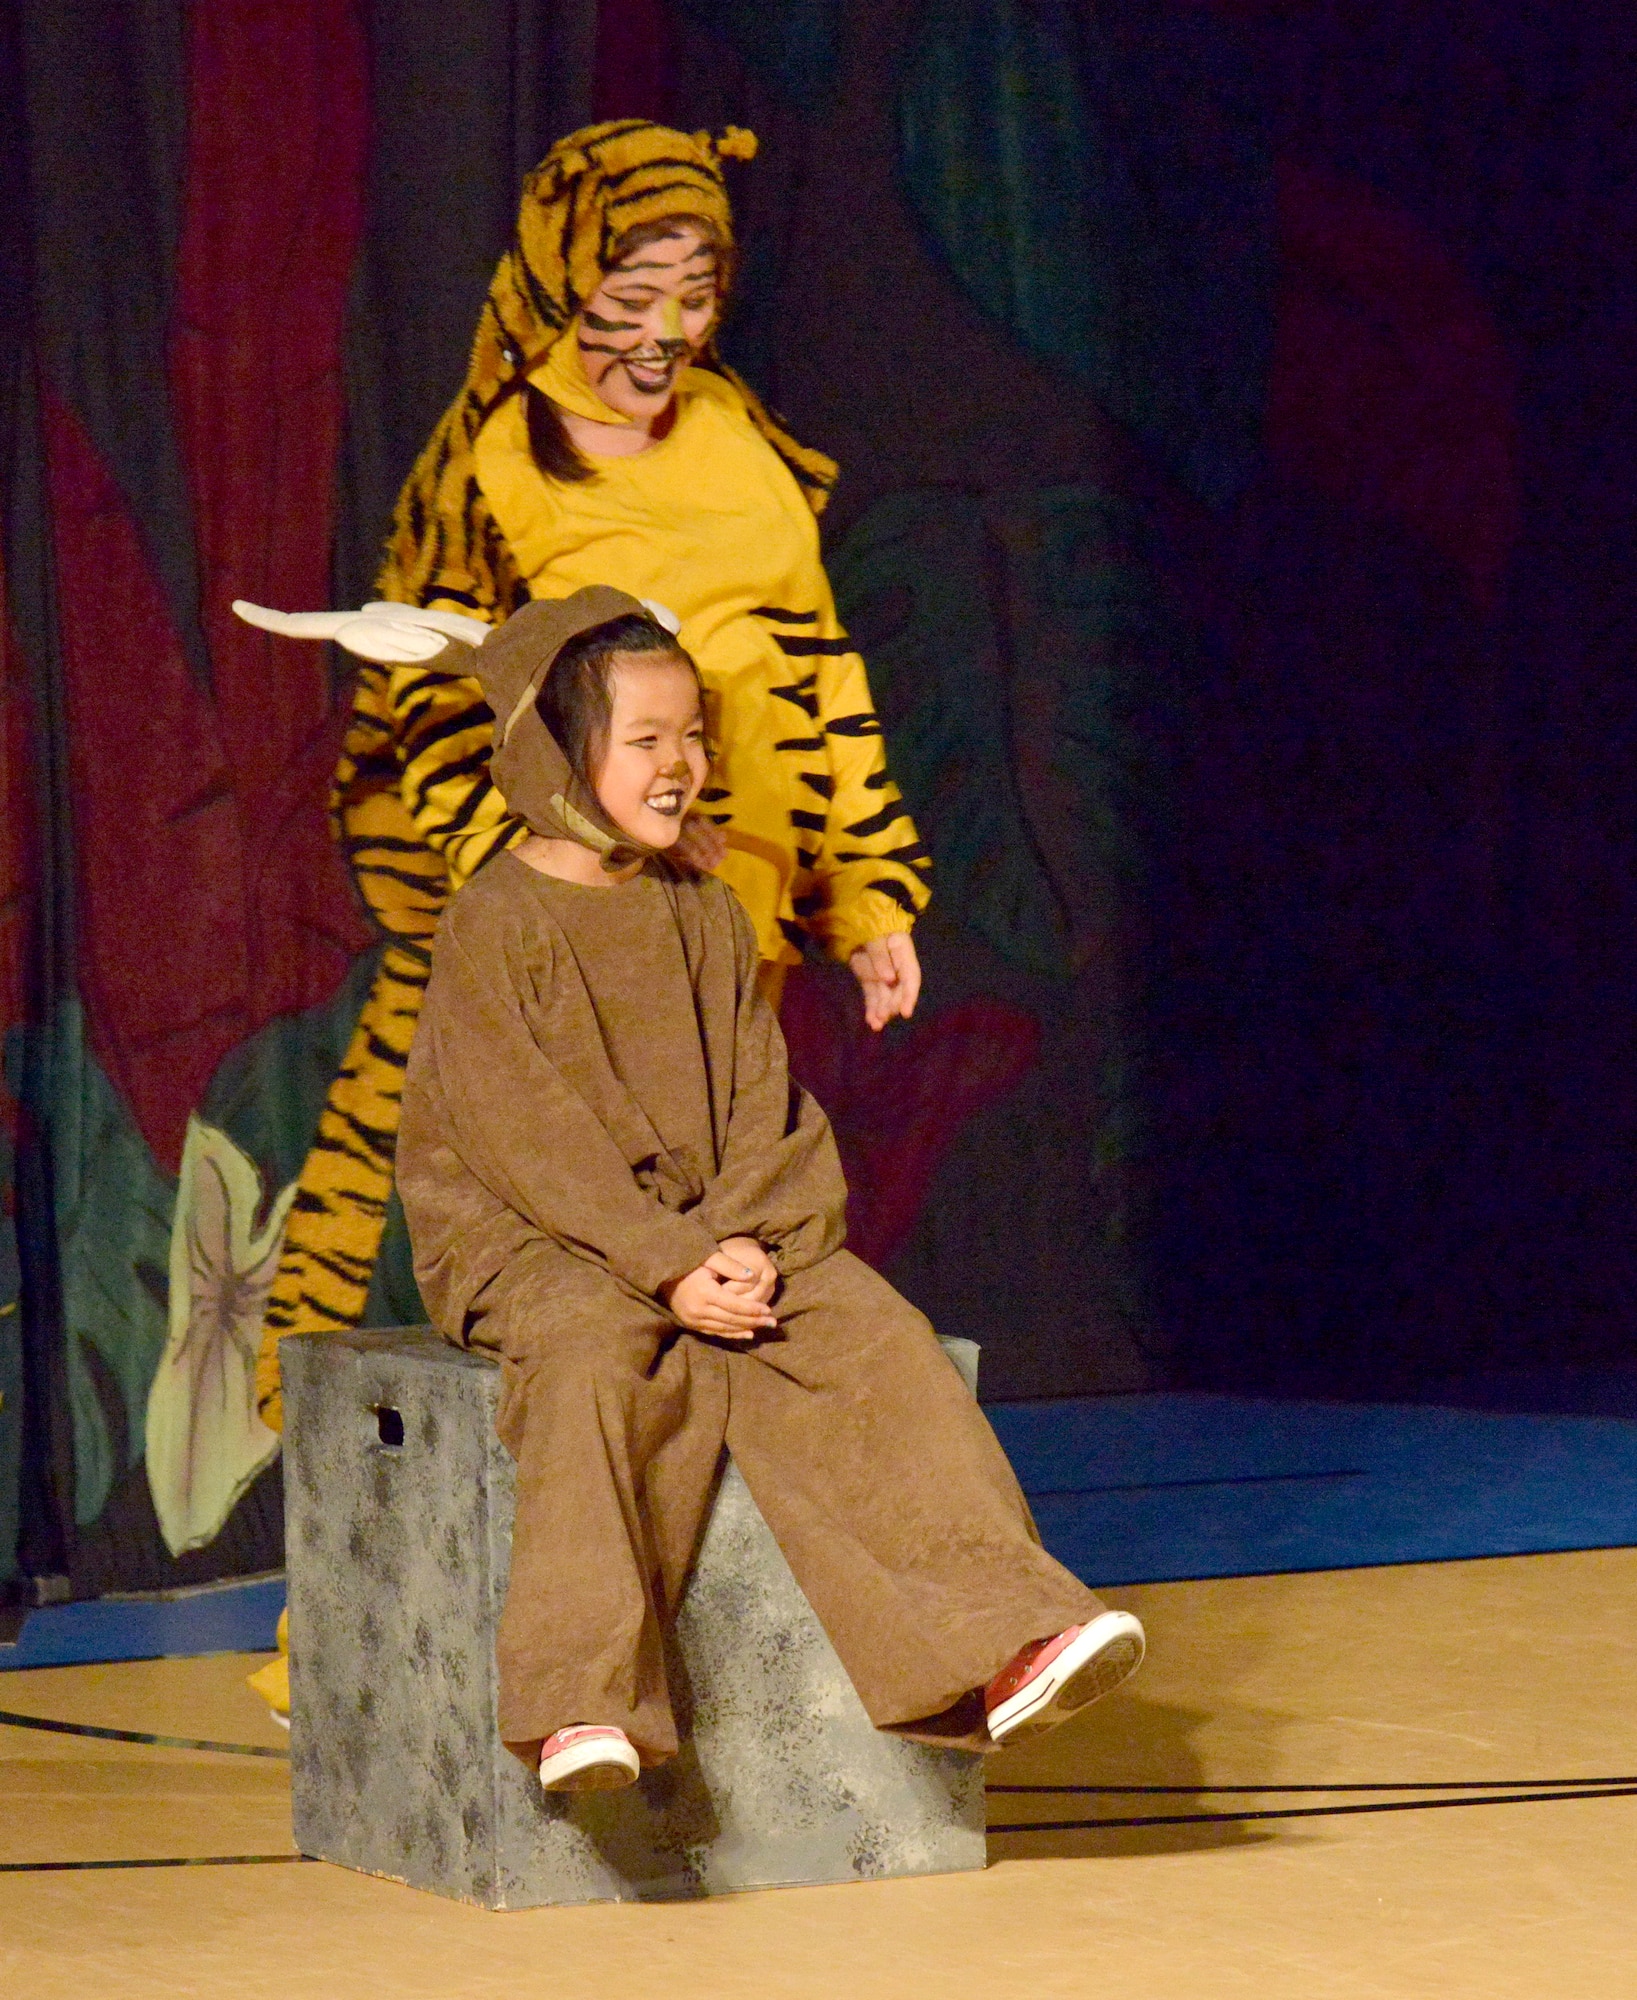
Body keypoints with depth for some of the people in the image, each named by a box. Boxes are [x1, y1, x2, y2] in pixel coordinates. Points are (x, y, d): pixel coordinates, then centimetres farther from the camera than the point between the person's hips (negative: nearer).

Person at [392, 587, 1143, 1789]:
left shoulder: (708, 916, 13)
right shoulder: (498, 924, -6)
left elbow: (762, 1106, 9)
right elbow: (532, 1136, -13)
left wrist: (741, 1244, -11)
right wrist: (665, 1267, -21)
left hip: (720, 1238, 5)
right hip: (529, 1241, -5)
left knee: (873, 1332, -17)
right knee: (595, 1353, -37)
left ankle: (999, 1642, -22)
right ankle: (583, 1700, -42)